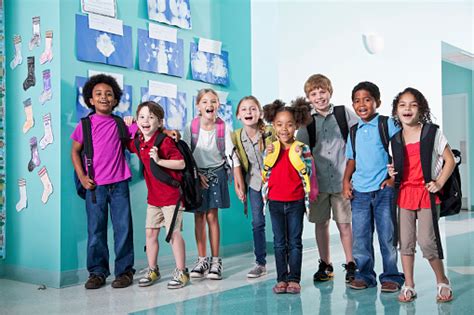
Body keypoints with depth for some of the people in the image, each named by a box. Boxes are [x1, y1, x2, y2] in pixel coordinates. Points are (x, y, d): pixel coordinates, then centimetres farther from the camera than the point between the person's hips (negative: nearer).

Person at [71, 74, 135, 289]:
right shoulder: (85, 124, 4)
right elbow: (75, 151, 10)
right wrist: (82, 177, -1)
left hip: (119, 184, 0)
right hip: (94, 185, 0)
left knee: (123, 227, 2)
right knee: (95, 229, 5)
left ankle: (124, 270, 14)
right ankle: (97, 271, 17)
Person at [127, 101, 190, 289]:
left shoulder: (165, 141, -17)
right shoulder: (138, 143, 4)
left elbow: (181, 163, -21)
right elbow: (128, 146, 28)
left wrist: (158, 160, -28)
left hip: (171, 194, -7)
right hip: (153, 196, 7)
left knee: (173, 232, -2)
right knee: (150, 232, 11)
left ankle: (181, 272, 10)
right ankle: (152, 270, 25)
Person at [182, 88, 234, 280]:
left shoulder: (223, 127, -6)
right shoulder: (191, 127, -5)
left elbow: (230, 154, -6)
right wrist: (196, 175, -9)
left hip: (216, 173, -1)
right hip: (196, 173, 1)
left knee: (212, 216, -1)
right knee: (199, 216, 4)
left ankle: (215, 261, 8)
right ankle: (202, 260, 13)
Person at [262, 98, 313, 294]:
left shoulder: (302, 149, -3)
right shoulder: (270, 149, 4)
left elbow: (308, 174, -7)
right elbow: (264, 175, 5)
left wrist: (300, 157, -20)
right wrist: (267, 157, -9)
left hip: (296, 202, -2)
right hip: (275, 202, 2)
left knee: (295, 241, 5)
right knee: (279, 242, 9)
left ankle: (294, 279, 12)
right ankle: (281, 279, 16)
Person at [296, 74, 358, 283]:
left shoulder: (344, 113, 1)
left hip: (341, 180, -2)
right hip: (318, 181, 2)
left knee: (344, 224, 3)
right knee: (320, 223, 10)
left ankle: (350, 265, 19)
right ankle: (325, 265, 24)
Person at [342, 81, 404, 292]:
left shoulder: (388, 124, -3)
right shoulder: (354, 131, 11)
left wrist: (394, 178, -10)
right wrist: (346, 181, 5)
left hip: (384, 190, -4)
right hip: (359, 191, 4)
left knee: (387, 235, 2)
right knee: (360, 236, 7)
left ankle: (391, 276, 15)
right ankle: (364, 274, 21)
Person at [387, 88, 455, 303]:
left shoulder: (432, 133, -4)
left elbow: (450, 160, -1)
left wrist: (439, 183, -11)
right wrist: (392, 172, -2)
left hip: (427, 193, -4)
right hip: (404, 194, 4)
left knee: (426, 241, -8)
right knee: (406, 242, 5)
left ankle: (443, 282, 15)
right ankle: (408, 286, 17)